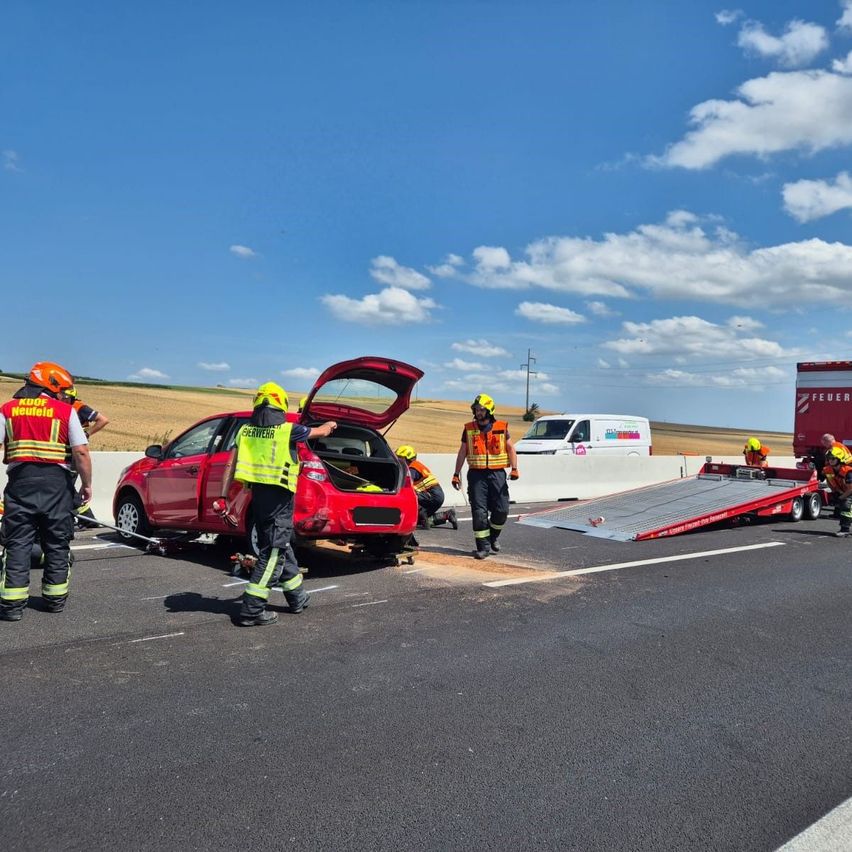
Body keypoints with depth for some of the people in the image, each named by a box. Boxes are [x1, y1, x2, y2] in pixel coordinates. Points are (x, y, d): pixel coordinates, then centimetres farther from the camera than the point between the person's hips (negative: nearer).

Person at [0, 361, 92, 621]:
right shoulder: (65, 410, 0)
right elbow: (81, 452, -6)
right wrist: (87, 484, 4)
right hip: (56, 482, -1)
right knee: (57, 543, 11)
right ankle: (55, 598, 18)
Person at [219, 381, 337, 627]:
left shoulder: (245, 430, 6)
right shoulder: (287, 430, -6)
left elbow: (230, 466, 2)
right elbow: (320, 432, 12)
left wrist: (224, 498, 6)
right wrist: (330, 425, 34)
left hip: (258, 495, 6)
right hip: (278, 498, -6)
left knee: (280, 546, 19)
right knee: (273, 552, -1)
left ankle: (297, 597, 31)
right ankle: (251, 610, -4)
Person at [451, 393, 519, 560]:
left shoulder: (501, 428, 4)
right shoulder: (469, 429, 7)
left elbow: (510, 448, 9)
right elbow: (462, 452, 11)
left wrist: (514, 468, -4)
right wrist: (456, 474, 8)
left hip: (497, 473, 0)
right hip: (476, 474, 0)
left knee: (502, 510, -2)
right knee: (479, 511, -4)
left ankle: (493, 537, 25)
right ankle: (483, 546, 4)